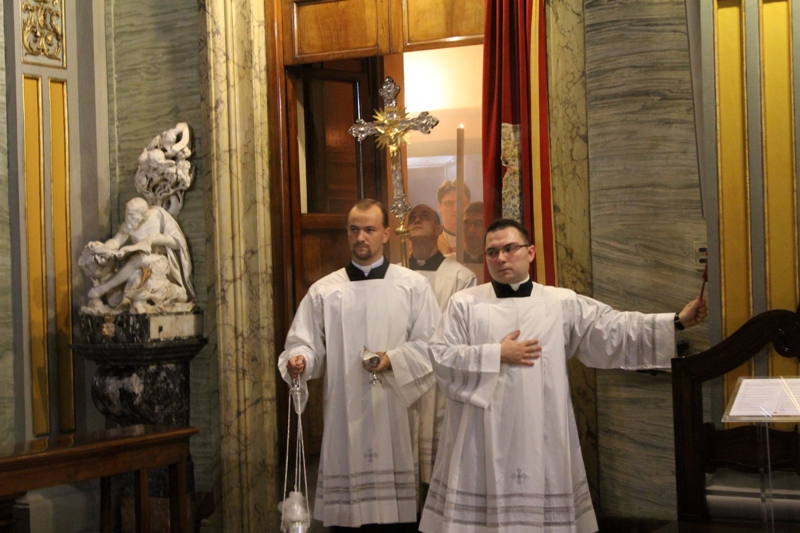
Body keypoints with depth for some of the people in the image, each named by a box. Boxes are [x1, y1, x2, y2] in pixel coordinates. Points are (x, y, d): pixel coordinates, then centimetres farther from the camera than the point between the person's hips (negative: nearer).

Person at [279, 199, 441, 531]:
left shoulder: (413, 286, 7)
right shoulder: (323, 291, 10)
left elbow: (430, 344, 2)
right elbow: (305, 343, 6)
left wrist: (393, 360, -13)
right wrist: (299, 360, -16)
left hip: (395, 417, -1)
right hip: (345, 417, 1)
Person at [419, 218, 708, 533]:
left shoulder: (562, 303, 8)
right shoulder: (464, 304, 6)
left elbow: (617, 330, 3)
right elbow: (441, 357, -1)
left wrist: (677, 322, -5)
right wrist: (497, 355, -7)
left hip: (541, 438, 1)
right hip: (483, 440, -1)